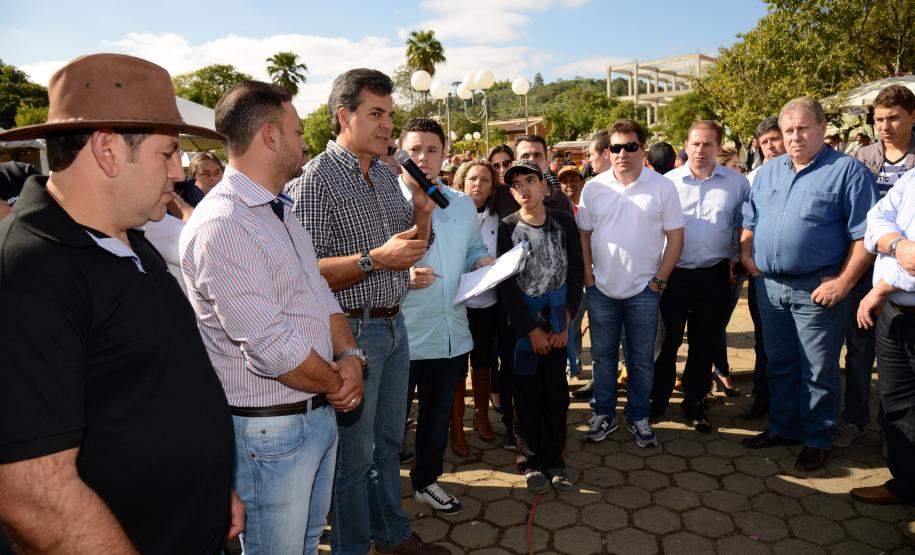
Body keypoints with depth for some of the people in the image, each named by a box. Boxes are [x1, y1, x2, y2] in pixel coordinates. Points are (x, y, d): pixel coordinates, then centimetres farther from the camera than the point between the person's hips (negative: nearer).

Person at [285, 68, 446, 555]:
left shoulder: (387, 176, 9)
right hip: (352, 331, -7)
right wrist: (375, 258, -27)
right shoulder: (316, 180, -14)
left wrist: (421, 210, -2)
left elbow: (413, 251, 16)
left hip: (394, 325, 8)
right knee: (354, 453, 8)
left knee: (389, 440, 21)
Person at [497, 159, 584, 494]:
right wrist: (530, 330, -9)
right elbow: (506, 284, -6)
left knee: (556, 388, 5)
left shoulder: (563, 222, 0)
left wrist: (565, 322, -5)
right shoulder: (507, 228, -4)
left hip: (557, 319, 1)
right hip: (522, 320, -1)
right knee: (528, 390, 4)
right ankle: (536, 457, 19)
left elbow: (576, 273, 1)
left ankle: (554, 459, 18)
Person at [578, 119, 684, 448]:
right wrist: (587, 276, -2)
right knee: (603, 356, 12)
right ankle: (603, 414, 26)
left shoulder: (662, 187, -4)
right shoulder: (593, 188, 0)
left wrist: (660, 280, -6)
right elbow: (583, 235, 5)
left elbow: (675, 236, -3)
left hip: (644, 290, -1)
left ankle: (639, 417, 25)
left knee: (641, 360, 9)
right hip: (601, 289, 2)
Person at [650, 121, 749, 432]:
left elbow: (742, 227, 10)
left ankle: (695, 402, 28)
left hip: (714, 276, 1)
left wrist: (734, 261, 5)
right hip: (673, 274, -1)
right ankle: (657, 398, 25)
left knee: (705, 343, 12)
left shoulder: (737, 183, 1)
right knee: (667, 339, 9)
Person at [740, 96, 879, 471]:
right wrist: (748, 260, 4)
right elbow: (748, 223, 18)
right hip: (770, 287, 5)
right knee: (779, 365, 16)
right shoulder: (768, 172, 12)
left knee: (818, 371, 5)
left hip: (818, 290, -5)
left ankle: (818, 440, 21)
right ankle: (783, 428, 32)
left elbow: (865, 235, -10)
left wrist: (843, 282, -16)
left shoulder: (848, 171, -5)